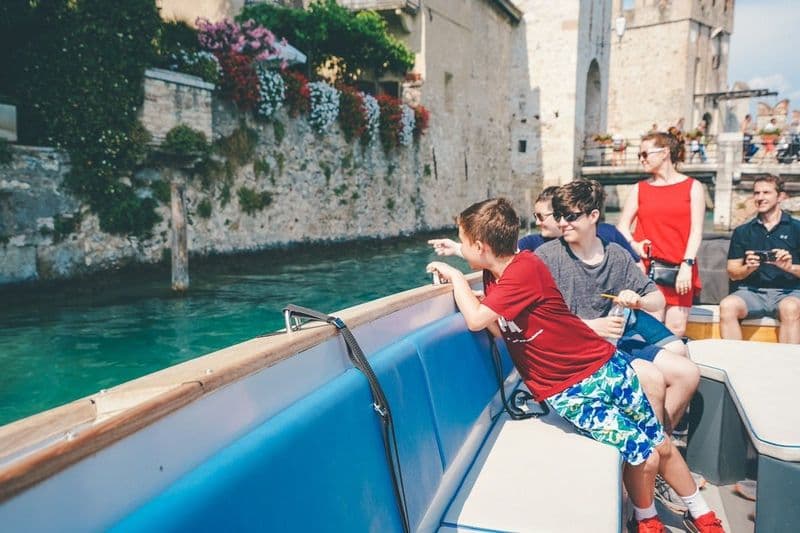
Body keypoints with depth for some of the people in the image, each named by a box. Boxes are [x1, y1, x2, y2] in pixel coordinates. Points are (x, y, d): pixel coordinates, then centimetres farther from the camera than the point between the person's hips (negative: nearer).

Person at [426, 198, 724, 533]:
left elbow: (476, 320, -28)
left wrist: (456, 276, -13)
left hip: (605, 367, -4)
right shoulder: (492, 276, 1)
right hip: (565, 392, 4)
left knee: (661, 446, 10)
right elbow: (500, 330, -2)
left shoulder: (525, 267, -22)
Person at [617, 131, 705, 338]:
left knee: (676, 329, -4)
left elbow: (696, 230, 0)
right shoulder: (639, 188, 13)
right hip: (647, 268, 1)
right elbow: (622, 225, 11)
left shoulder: (692, 187, 7)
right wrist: (633, 245, -9)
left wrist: (687, 266, -10)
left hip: (679, 270, -1)